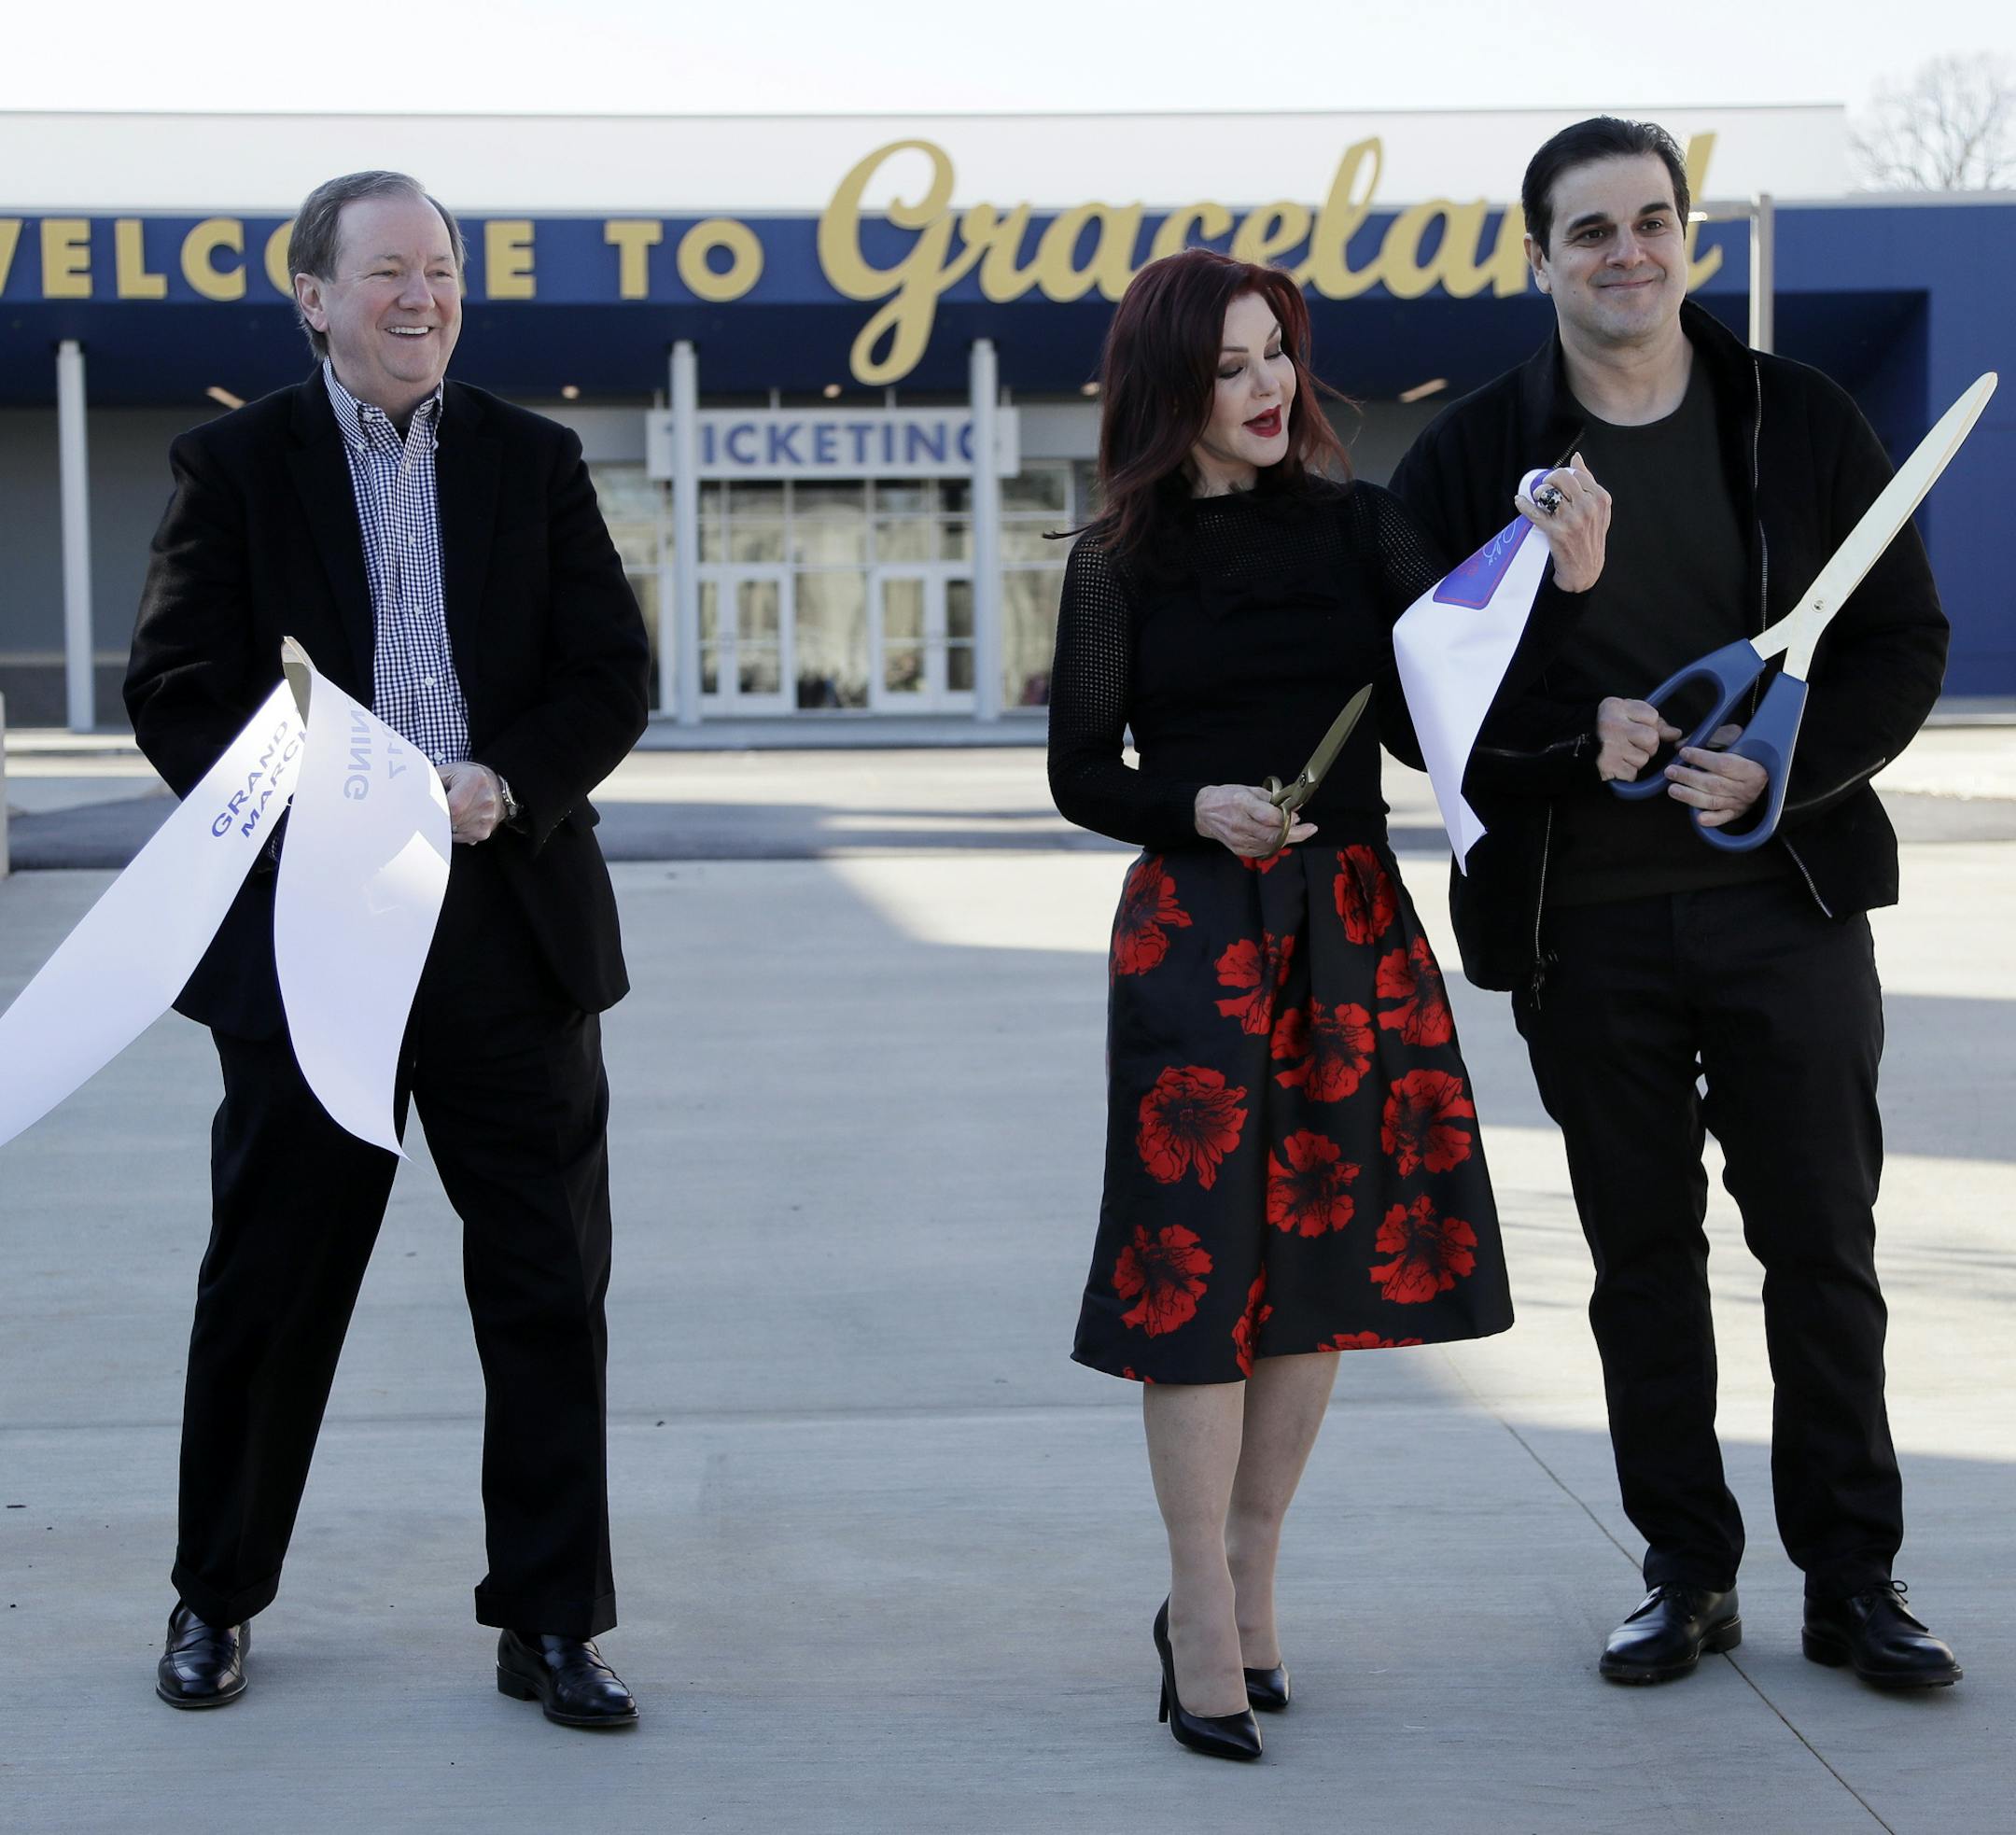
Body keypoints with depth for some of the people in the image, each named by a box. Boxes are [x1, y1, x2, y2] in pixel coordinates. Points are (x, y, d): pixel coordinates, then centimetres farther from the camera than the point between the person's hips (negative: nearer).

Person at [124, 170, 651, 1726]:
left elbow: (611, 679, 5)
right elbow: (179, 693, -2)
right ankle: (217, 1601, 24)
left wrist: (507, 785, -13)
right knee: (269, 1288, 7)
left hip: (510, 921, 2)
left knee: (549, 1289, 3)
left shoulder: (536, 462, 10)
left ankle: (552, 1625, 13)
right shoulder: (236, 465, 4)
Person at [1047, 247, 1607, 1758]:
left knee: (1325, 1253, 8)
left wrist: (1562, 590, -24)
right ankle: (1208, 1627, 7)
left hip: (1356, 925, 3)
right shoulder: (1121, 565, 0)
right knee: (1200, 1264, -2)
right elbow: (1080, 771, 3)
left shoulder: (1356, 525, 4)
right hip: (1194, 935, -3)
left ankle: (1240, 1587, 23)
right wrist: (1198, 811, -16)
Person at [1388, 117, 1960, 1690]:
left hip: (1785, 895, 0)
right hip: (1584, 922, 0)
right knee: (1642, 1256, 9)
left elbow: (1904, 644, 2)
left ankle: (1854, 1580, 14)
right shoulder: (1473, 456, 1)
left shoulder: (1801, 422, 2)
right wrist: (1575, 736, -16)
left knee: (1824, 1249, 4)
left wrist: (1786, 768, -15)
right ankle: (1687, 1573, 20)